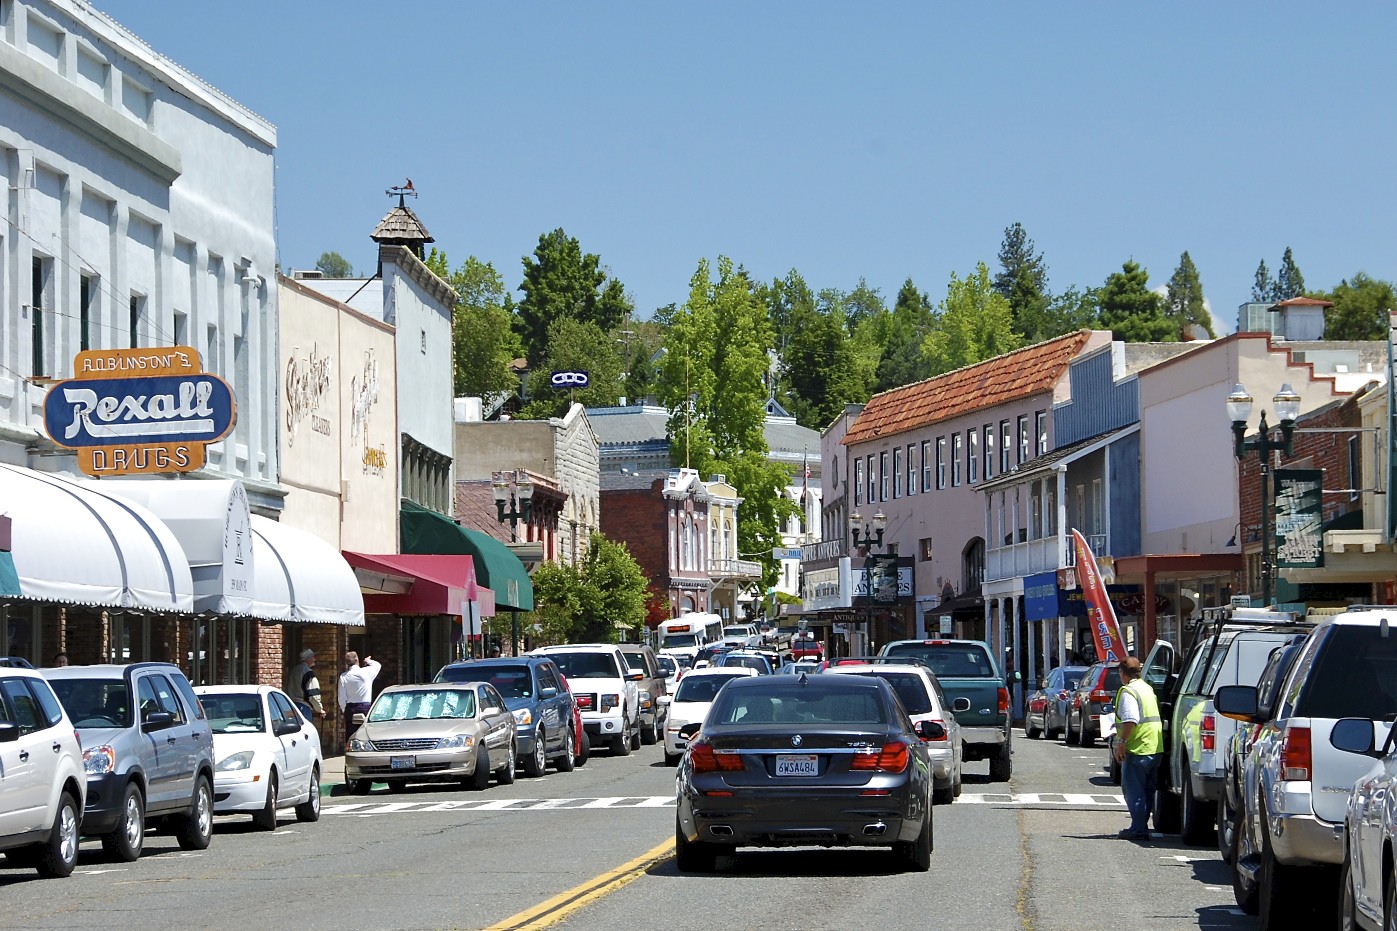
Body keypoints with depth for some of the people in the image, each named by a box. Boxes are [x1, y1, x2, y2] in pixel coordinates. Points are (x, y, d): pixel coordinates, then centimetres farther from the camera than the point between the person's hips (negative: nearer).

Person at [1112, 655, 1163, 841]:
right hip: (1155, 747, 9)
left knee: (1133, 790, -4)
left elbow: (1131, 720, -25)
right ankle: (1141, 826, 19)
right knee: (1146, 790, 14)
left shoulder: (1128, 691, -13)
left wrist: (1121, 742, -21)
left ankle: (1138, 829, -7)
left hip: (1137, 748, -9)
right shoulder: (1147, 688, 17)